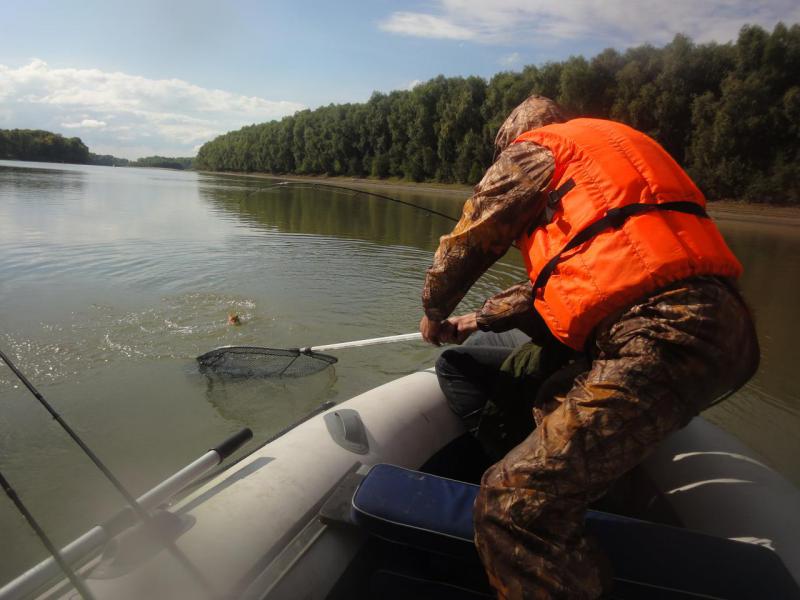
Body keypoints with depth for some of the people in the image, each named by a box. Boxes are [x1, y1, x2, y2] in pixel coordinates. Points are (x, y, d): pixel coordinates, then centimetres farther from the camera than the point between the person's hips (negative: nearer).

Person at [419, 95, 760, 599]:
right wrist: (482, 320, 41)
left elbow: (465, 246, 14)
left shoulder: (532, 150, 10)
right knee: (560, 409, 31)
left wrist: (434, 314, 33)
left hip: (663, 335, -10)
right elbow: (566, 273, 35)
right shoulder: (606, 144, 33)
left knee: (513, 506, -13)